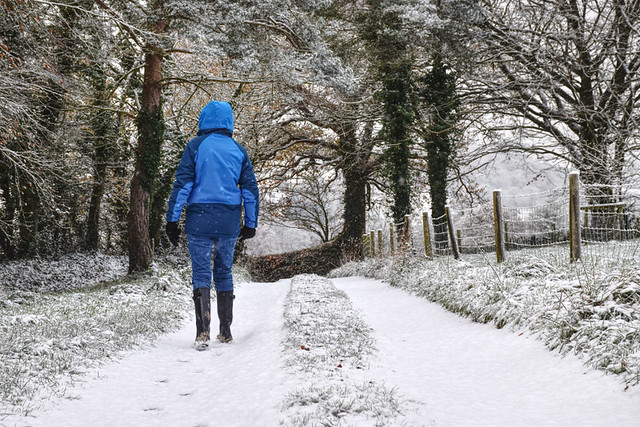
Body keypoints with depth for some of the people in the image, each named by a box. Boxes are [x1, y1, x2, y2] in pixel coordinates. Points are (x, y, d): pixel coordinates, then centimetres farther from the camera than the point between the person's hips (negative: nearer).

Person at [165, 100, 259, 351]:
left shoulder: (196, 146, -1)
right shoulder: (239, 150, 9)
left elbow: (182, 184, -7)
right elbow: (250, 189, 11)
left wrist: (172, 220, -4)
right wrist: (250, 224, 17)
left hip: (199, 220, -3)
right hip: (229, 222, 3)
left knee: (201, 274, 0)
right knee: (224, 273, 14)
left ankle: (203, 332, -13)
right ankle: (225, 331, 19)